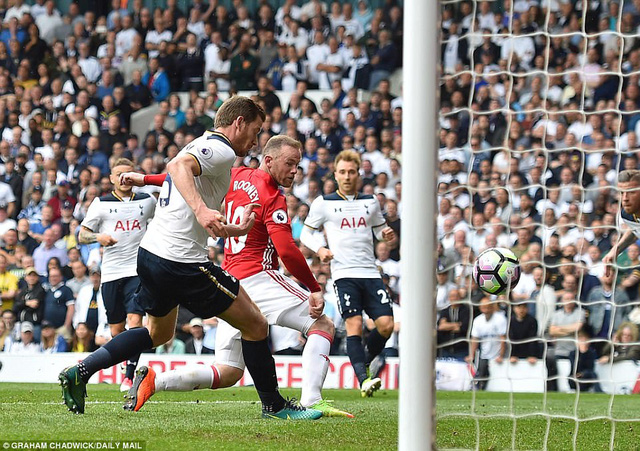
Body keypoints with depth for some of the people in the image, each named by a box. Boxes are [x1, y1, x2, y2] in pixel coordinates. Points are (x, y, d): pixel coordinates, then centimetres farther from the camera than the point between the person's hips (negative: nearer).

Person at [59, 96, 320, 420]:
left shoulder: (201, 145, 21)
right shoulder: (221, 150, -10)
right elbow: (178, 166, -31)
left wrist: (236, 230, 31)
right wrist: (201, 209, -44)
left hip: (151, 252, 10)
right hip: (182, 261, -10)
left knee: (159, 333, 29)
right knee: (254, 325, 0)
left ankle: (79, 372, 20)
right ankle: (274, 405, 8)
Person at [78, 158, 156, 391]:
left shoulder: (147, 201, 11)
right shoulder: (101, 203, 7)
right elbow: (82, 235, 7)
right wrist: (98, 237, -13)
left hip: (139, 269, -1)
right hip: (111, 272, 1)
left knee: (135, 319, -17)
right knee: (116, 328, 4)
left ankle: (130, 376, -17)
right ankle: (130, 368, 27)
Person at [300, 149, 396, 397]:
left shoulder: (370, 202, 15)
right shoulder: (324, 203, 6)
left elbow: (380, 228, 29)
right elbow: (305, 234, 12)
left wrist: (386, 234, 4)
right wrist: (320, 249, -8)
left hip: (370, 272, 3)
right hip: (344, 273, -3)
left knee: (386, 325, -9)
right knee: (354, 325, -17)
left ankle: (365, 363, 16)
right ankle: (363, 379, -21)